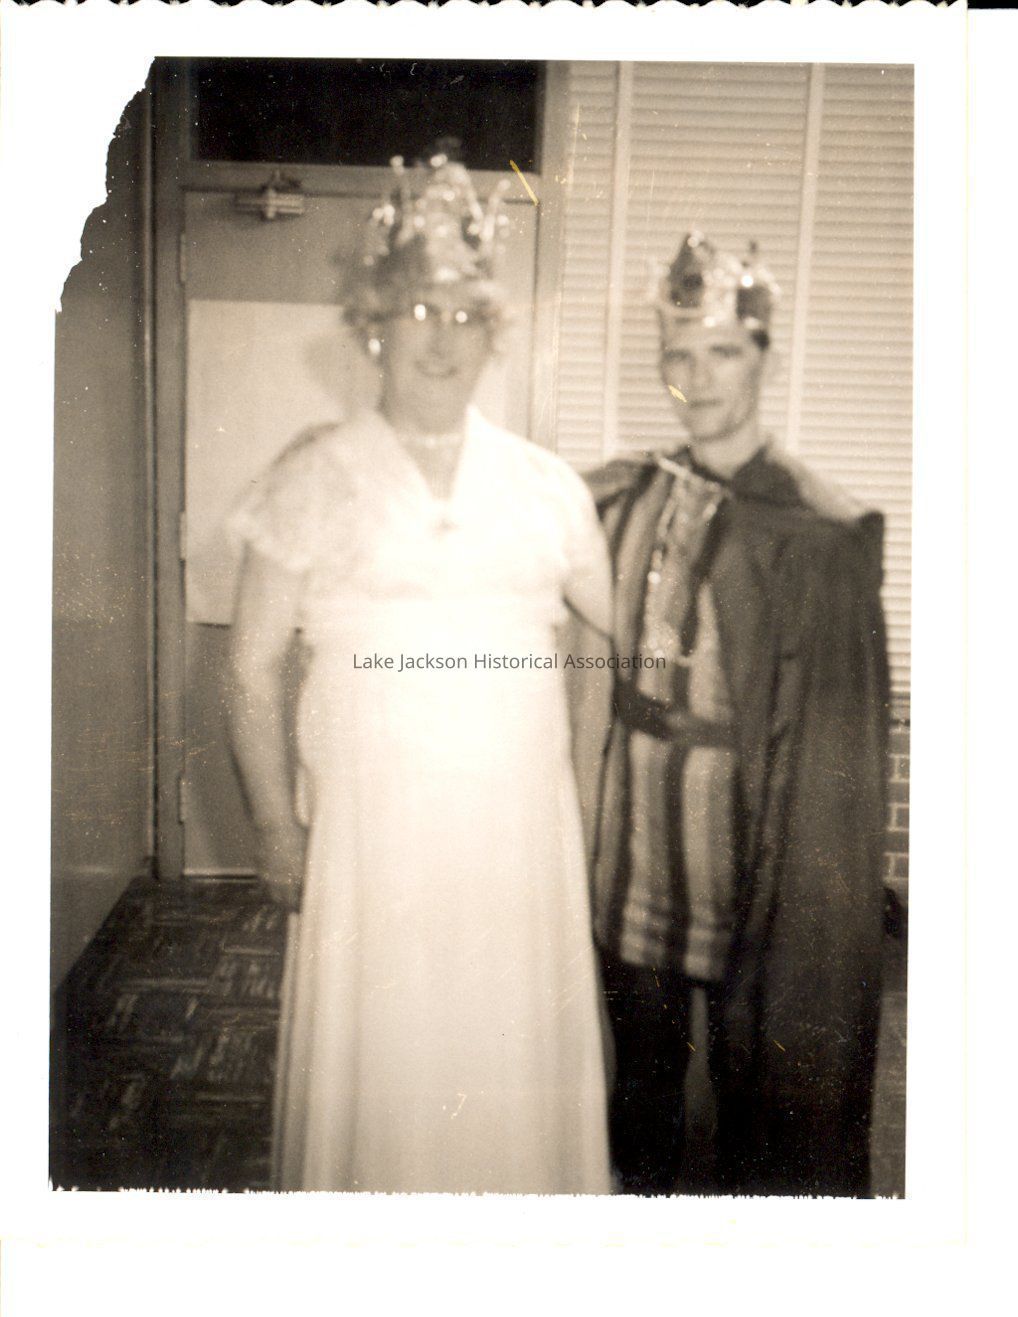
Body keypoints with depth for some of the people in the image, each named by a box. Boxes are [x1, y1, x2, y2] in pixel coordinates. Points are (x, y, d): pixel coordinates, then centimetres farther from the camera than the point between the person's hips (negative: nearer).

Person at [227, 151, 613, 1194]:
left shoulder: (544, 483, 7)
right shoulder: (316, 479, 0)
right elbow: (254, 668, -1)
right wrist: (277, 825, -5)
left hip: (522, 832, 3)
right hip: (374, 834, -2)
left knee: (517, 1065, 14)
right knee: (378, 1071, 10)